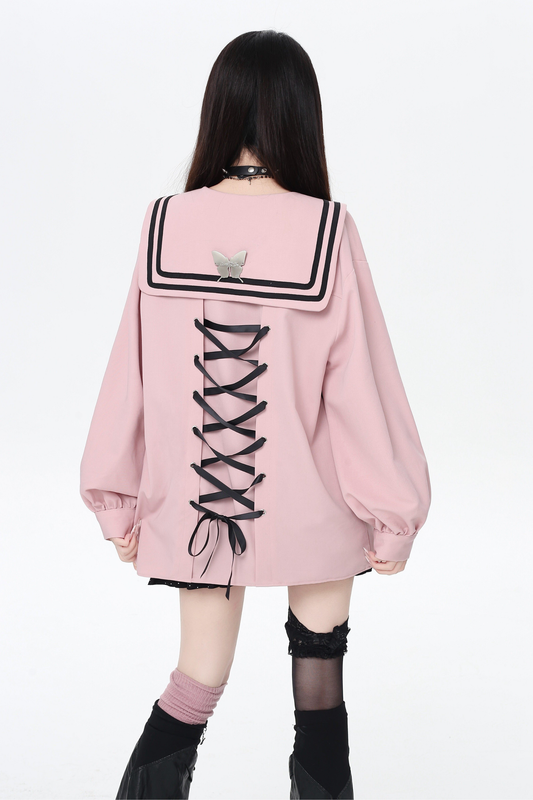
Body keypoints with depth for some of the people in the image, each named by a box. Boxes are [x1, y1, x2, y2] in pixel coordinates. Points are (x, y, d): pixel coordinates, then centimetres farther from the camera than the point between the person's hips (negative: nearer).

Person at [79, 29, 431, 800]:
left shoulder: (166, 225, -8)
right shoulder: (327, 231, -16)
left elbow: (133, 371, -2)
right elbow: (361, 382, -13)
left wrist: (118, 502, 9)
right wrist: (393, 516, -2)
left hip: (195, 507, 2)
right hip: (313, 515, -2)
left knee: (196, 680, 17)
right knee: (319, 679, 19)